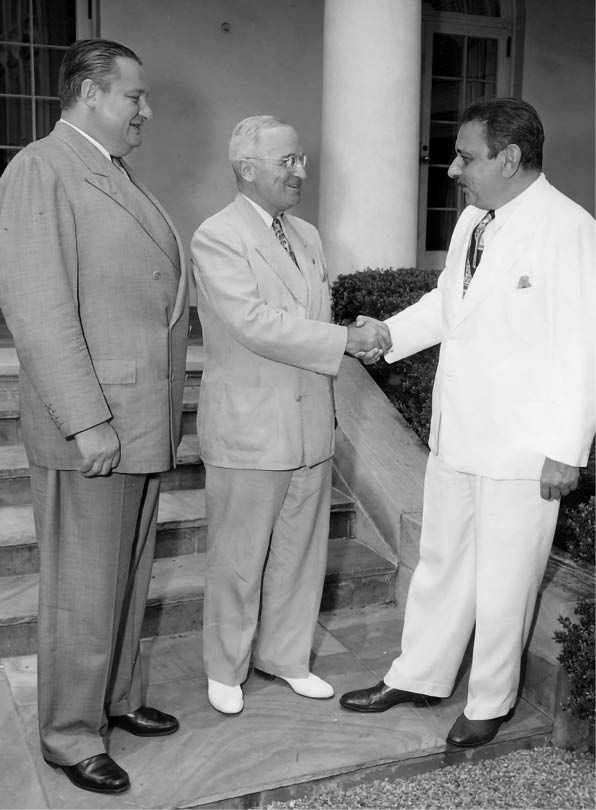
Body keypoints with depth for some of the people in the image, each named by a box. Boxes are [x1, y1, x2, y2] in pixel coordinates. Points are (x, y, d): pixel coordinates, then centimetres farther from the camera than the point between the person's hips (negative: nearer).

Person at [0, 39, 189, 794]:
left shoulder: (118, 175, 16)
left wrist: (161, 413, 14)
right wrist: (88, 421, -22)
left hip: (143, 422, 9)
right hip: (91, 427, -9)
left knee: (128, 575, 19)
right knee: (82, 588, 4)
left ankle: (117, 696, 36)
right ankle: (70, 733, 21)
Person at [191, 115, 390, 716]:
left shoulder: (307, 236, 14)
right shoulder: (216, 238, -11)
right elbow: (255, 324, -22)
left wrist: (357, 336, 2)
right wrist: (346, 340, -21)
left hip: (311, 426, 7)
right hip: (247, 431, -7)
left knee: (301, 552, 15)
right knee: (238, 560, 7)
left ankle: (285, 656, 34)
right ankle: (225, 669, 26)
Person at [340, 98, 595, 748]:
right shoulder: (473, 219, 8)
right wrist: (383, 336, 5)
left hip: (522, 449, -7)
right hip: (455, 435, 7)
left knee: (504, 583, 9)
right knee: (440, 561, 19)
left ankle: (490, 703, 30)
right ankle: (418, 676, 37)